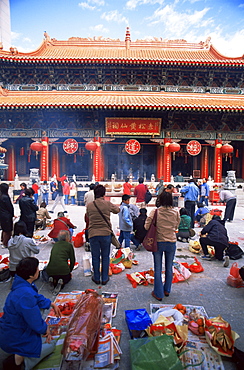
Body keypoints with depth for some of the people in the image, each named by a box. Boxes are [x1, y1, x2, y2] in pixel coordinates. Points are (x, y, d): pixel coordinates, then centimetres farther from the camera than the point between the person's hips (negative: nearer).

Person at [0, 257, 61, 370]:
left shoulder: (21, 284, -7)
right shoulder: (26, 295, -36)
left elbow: (38, 298, 13)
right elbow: (37, 324, -26)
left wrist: (52, 304, 12)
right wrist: (45, 329, -6)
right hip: (14, 340, -9)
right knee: (51, 344, 11)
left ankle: (19, 356, 14)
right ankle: (20, 358, -3)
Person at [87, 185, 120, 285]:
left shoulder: (89, 205, -3)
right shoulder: (108, 204, -6)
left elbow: (88, 216, 9)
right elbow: (117, 210, 10)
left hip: (93, 234, 1)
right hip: (106, 233, -1)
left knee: (95, 257, 14)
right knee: (105, 257, 13)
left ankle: (96, 278, 25)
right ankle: (105, 278, 22)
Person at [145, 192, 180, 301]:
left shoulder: (155, 212, -15)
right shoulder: (176, 212, -8)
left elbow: (147, 226, -12)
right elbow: (176, 226, 5)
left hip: (158, 242, -2)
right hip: (171, 243, 2)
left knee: (158, 269, 10)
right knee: (169, 268, 19)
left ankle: (158, 293, 18)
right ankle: (167, 290, 34)